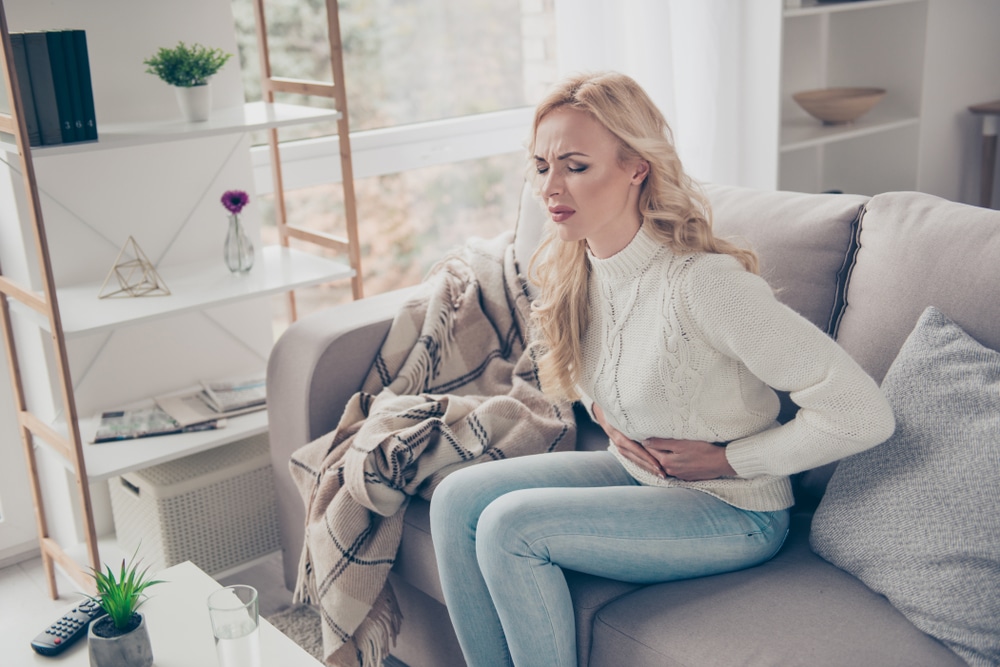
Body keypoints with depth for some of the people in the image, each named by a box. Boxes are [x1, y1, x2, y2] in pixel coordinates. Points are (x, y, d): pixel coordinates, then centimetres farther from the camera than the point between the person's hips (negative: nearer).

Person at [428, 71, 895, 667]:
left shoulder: (705, 282, -29)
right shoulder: (571, 266, -5)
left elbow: (864, 415, -28)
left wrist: (728, 459, -17)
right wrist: (603, 411, -1)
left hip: (731, 511, -7)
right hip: (638, 474, 7)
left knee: (508, 526, -22)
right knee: (457, 500, -8)